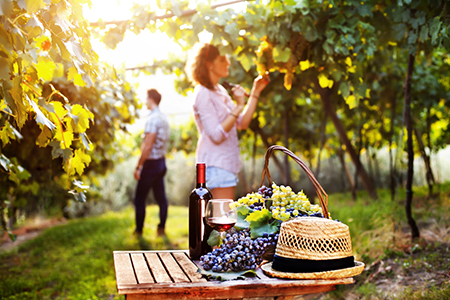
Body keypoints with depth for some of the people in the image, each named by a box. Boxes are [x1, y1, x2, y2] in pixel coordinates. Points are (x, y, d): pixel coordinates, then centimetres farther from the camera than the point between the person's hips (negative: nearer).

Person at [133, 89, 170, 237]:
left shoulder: (153, 119, -19)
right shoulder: (164, 118, 10)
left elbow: (147, 146, -22)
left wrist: (138, 166, -16)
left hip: (151, 163, -9)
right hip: (161, 162, 9)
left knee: (139, 198, 1)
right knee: (161, 197, 12)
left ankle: (139, 230, 7)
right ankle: (161, 228, 18)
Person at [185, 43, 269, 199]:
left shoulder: (220, 91, 16)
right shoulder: (203, 94, -13)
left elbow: (243, 123, 13)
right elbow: (217, 135, -21)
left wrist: (255, 92, 11)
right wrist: (239, 106, -20)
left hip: (228, 162, 9)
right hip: (216, 164, -9)